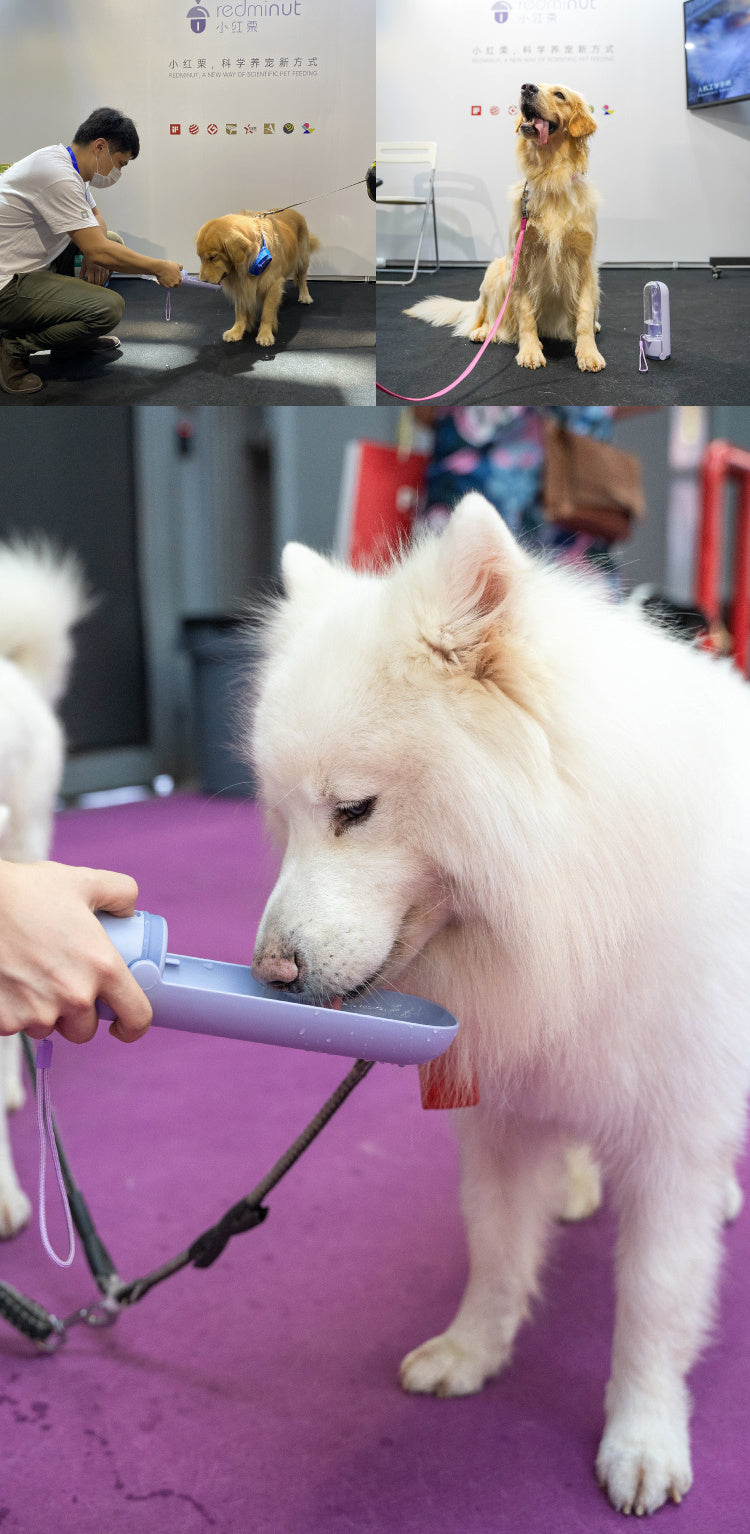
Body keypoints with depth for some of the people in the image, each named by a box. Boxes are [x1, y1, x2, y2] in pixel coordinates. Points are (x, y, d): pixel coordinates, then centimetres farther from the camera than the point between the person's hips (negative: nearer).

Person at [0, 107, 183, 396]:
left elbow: (95, 217, 23)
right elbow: (99, 251, -23)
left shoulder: (62, 160, 8)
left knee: (113, 240, 15)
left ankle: (74, 333, 21)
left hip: (31, 264, 10)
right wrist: (160, 269, -12)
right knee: (110, 307, -25)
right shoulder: (59, 176, -24)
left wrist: (97, 250, 0)